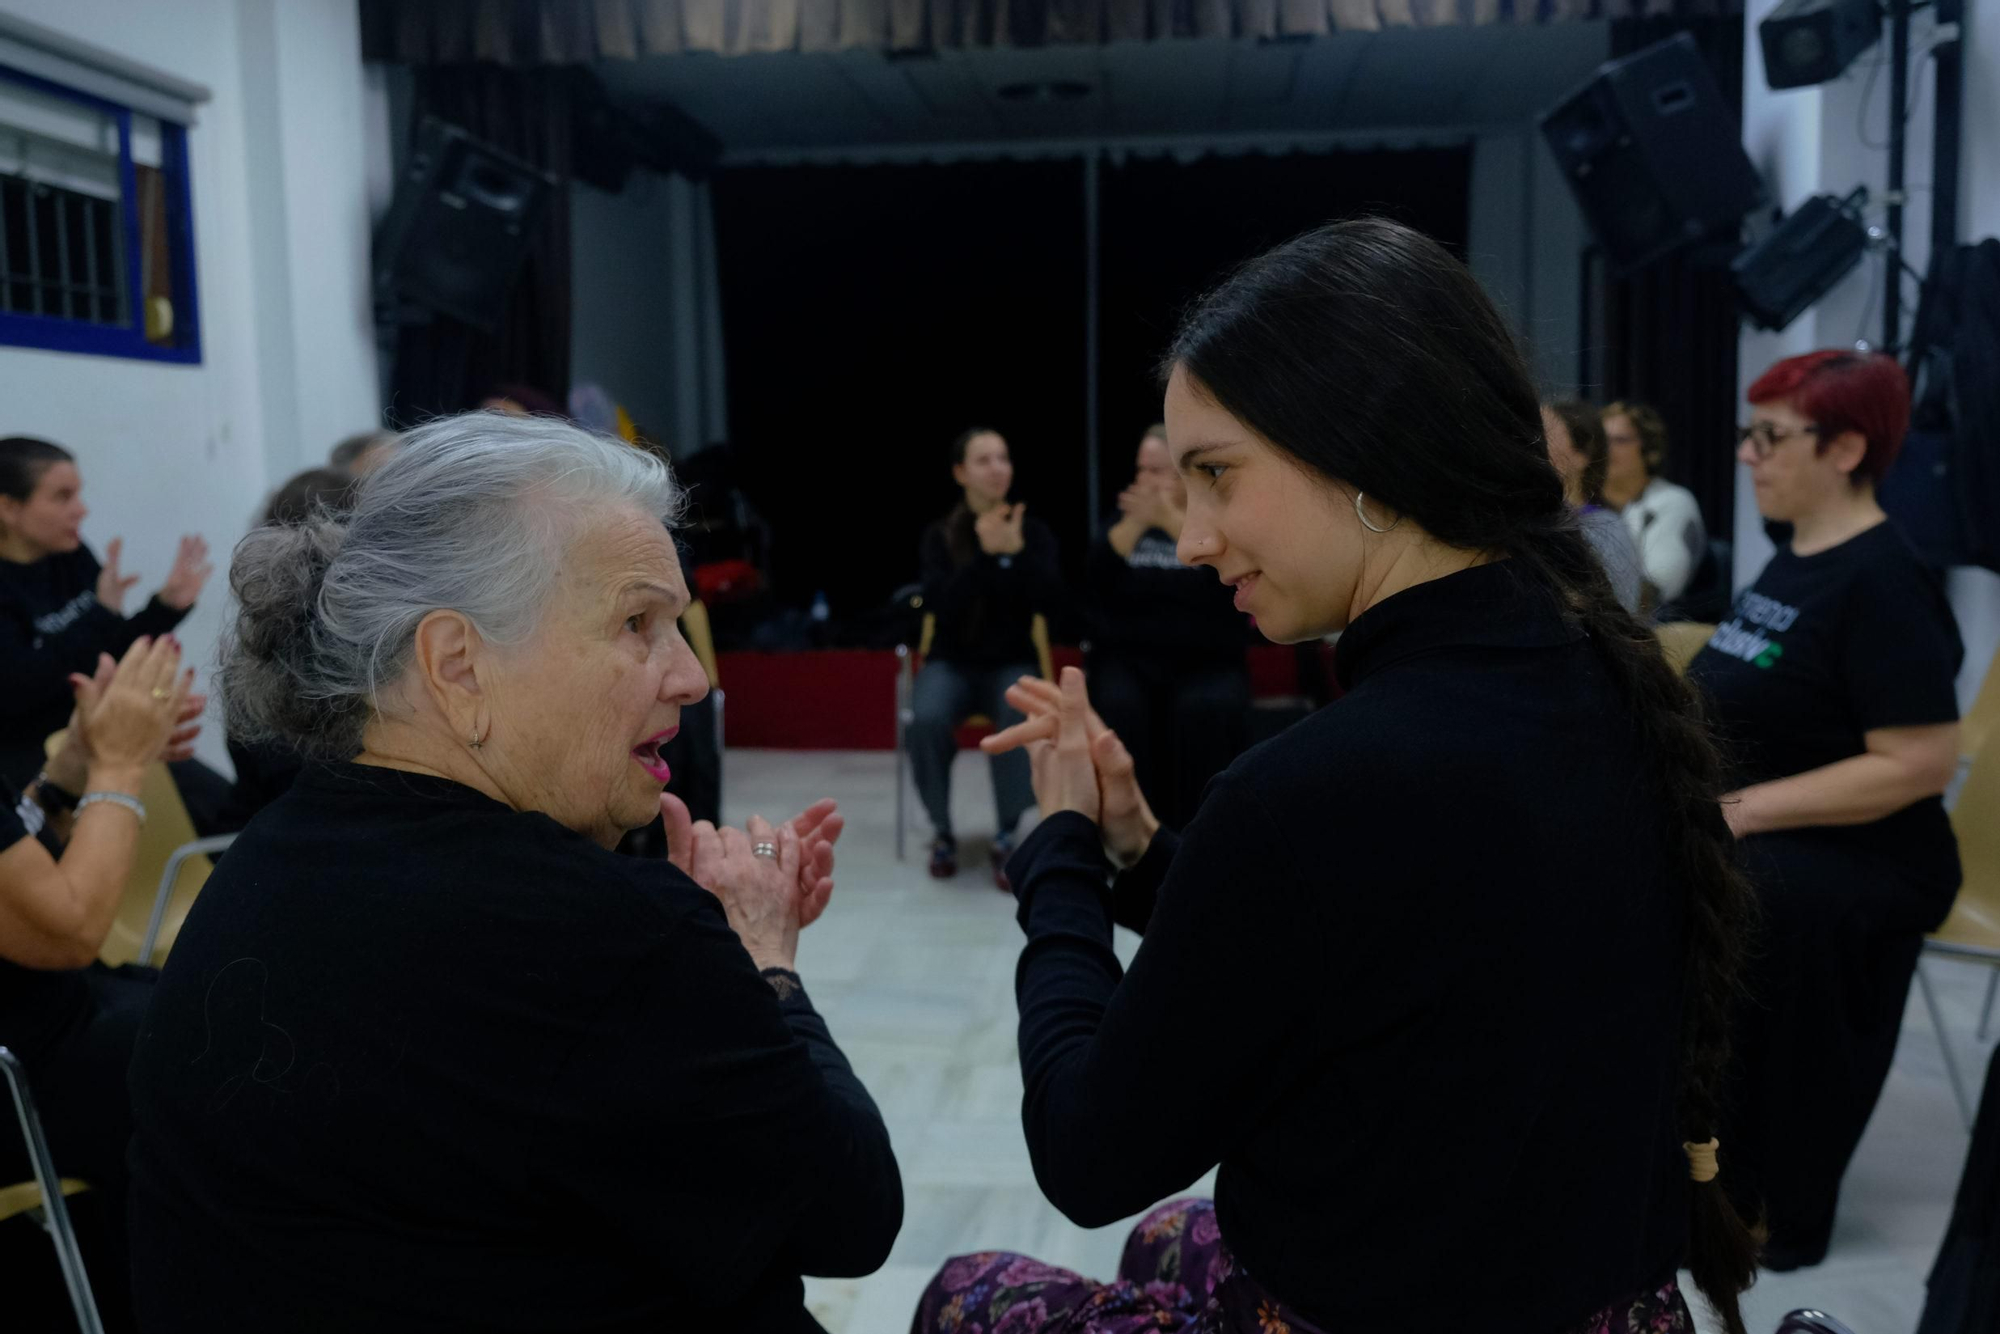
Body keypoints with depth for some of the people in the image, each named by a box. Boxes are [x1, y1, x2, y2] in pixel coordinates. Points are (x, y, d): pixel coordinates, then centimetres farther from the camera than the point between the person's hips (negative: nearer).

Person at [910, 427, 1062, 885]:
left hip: (1011, 663, 0)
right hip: (952, 663, 0)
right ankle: (942, 833, -8)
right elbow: (940, 605, -16)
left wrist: (1018, 551, -25)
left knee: (1023, 716, -34)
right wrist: (984, 554, -26)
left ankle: (1007, 838, -17)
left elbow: (1049, 601, -12)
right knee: (927, 717, -32)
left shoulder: (1033, 530, 1)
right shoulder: (940, 534, 0)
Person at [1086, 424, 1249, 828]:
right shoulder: (1126, 518, 14)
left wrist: (1172, 520, -23)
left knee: (1205, 709, -33)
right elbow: (1095, 579, -4)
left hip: (1206, 662, -1)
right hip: (1129, 659, 2)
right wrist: (1135, 523, -18)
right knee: (1120, 708, -31)